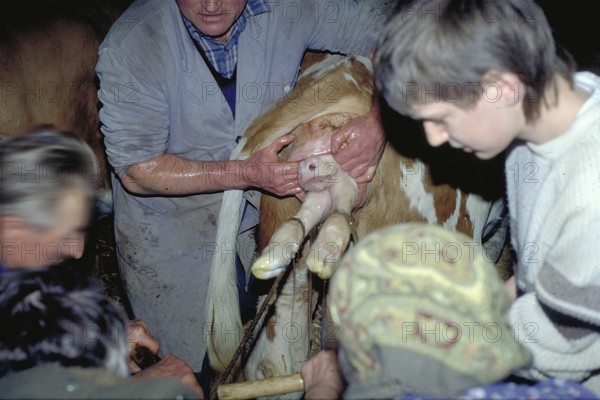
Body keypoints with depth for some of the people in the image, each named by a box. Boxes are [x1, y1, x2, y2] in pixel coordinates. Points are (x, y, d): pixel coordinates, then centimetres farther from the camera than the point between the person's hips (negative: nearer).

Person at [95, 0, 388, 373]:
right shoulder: (132, 45, -26)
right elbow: (136, 172, -21)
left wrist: (379, 120, -30)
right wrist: (246, 173, -28)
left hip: (260, 214, 3)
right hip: (170, 229, -3)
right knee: (193, 368, 7)